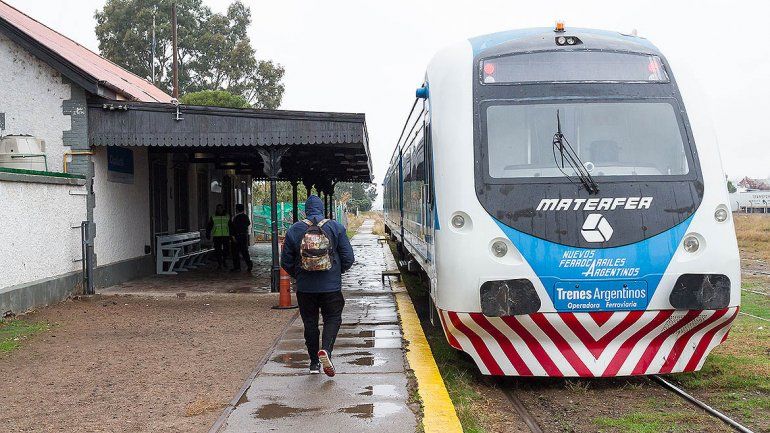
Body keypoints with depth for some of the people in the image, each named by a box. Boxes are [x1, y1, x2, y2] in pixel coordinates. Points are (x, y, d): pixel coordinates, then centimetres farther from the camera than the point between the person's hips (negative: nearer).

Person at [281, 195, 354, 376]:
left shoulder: (294, 230, -2)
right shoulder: (336, 228, -3)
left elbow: (286, 262, 3)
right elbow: (348, 258, -2)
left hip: (305, 287, 1)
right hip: (331, 286, -1)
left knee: (310, 322, 12)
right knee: (333, 318, 10)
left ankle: (314, 363, 17)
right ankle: (325, 349, -15)